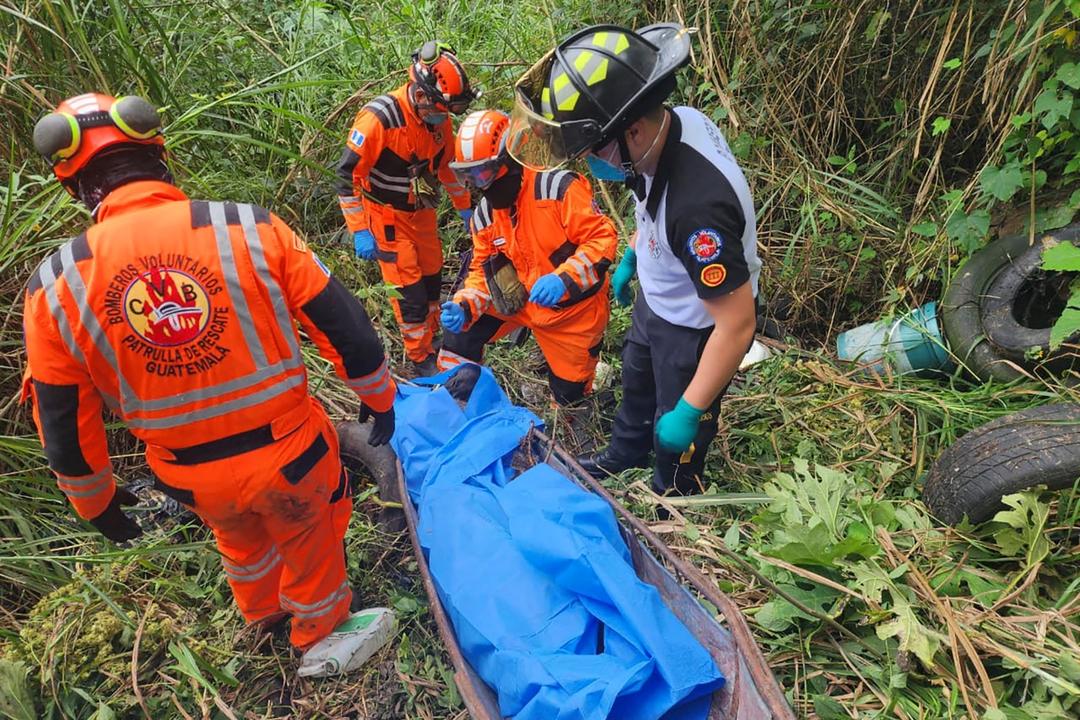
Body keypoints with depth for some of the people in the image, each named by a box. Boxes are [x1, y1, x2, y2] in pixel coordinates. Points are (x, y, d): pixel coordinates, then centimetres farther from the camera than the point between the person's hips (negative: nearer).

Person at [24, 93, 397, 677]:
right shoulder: (250, 227, -19)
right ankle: (322, 636, 52)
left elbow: (64, 428, -3)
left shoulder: (54, 285, -12)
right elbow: (345, 328, -13)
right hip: (289, 452, -3)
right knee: (310, 537, 27)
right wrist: (378, 398, 5)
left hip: (192, 478, 3)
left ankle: (263, 611, 65)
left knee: (240, 535, 35)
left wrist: (97, 502, 16)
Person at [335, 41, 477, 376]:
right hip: (387, 217, -6)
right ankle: (421, 358, 13)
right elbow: (347, 174, -22)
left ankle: (431, 337, 36)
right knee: (409, 291, -4)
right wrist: (360, 231, -23)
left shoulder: (439, 120, -5)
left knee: (433, 279, 15)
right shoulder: (379, 118, -25)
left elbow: (448, 165, 13)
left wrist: (465, 208, 17)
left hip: (422, 212, 6)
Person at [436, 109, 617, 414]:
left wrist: (564, 278, -39)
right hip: (523, 301, 5)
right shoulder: (484, 214, -3)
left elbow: (603, 237, -25)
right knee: (461, 329, -1)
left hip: (572, 310, -5)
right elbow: (483, 271, 4)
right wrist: (464, 307, -15)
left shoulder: (558, 187, -24)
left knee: (569, 394, 8)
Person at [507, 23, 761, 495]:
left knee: (676, 438, 17)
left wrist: (688, 412, -25)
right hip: (656, 301, 9)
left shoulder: (699, 205, -43)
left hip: (699, 327, -8)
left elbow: (738, 324, -34)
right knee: (636, 386, 32)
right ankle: (623, 457, 62)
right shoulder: (670, 123, -18)